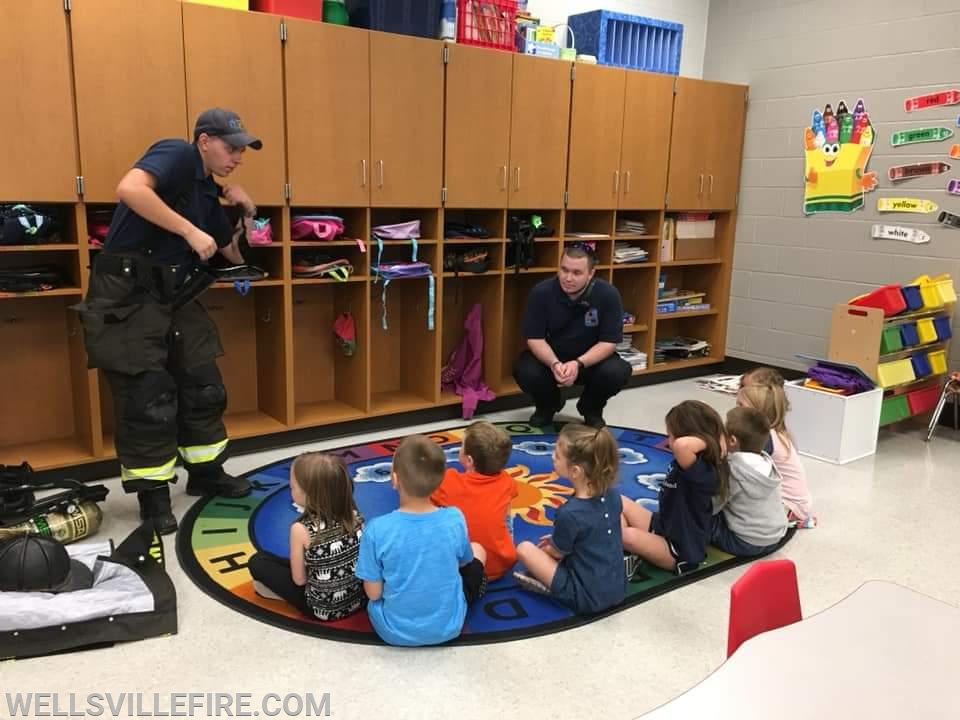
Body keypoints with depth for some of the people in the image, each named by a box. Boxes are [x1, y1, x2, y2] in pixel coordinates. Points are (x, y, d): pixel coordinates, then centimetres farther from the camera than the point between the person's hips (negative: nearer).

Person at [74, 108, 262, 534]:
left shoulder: (208, 193, 14)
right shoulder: (176, 155, -11)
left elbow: (236, 255, 22)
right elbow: (129, 189, -31)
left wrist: (247, 212, 7)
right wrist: (190, 231, -26)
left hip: (174, 297, 9)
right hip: (127, 295, -9)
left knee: (204, 387, 13)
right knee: (148, 399, -3)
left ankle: (206, 474, 30)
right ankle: (153, 495, 13)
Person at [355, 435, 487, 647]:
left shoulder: (377, 529, -25)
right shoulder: (455, 519, -19)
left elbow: (373, 593, -14)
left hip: (394, 631, 0)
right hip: (448, 627, 0)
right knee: (478, 550, 21)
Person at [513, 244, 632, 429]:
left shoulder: (608, 294, -21)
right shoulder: (541, 292, -20)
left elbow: (609, 342, -18)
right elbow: (534, 338, -16)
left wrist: (578, 364, -34)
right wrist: (554, 364, -35)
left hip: (591, 359, 0)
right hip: (549, 357, 0)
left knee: (618, 372, -30)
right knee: (525, 371, -29)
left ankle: (591, 408, 6)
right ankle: (548, 405, 9)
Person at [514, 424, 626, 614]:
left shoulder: (569, 513, -26)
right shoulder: (612, 495, -7)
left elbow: (557, 552, -5)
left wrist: (544, 548, 17)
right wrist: (559, 537, 17)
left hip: (587, 598, -6)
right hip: (618, 589, 7)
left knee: (524, 548, 0)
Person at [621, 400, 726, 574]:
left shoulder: (703, 471, -31)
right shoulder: (689, 462, -3)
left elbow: (681, 444, -51)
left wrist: (707, 441, -35)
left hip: (681, 549, -9)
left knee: (629, 536, -32)